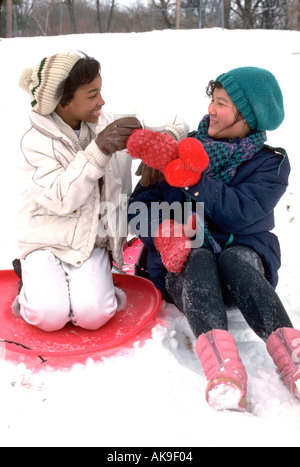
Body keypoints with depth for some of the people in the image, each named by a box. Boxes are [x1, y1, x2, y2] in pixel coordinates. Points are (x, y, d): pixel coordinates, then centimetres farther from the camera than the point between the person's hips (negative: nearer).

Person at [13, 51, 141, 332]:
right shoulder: (36, 142, -15)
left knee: (93, 315, -20)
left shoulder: (102, 124, -2)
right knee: (50, 315, -21)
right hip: (47, 240, -2)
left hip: (90, 241, 3)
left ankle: (90, 279, 12)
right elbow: (61, 198, -26)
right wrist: (96, 151, -35)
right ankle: (36, 279, 11)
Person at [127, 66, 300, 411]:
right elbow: (141, 201, 3)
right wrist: (161, 231, -17)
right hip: (182, 262, 1)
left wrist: (193, 178, -25)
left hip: (242, 253, -1)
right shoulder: (188, 147, 11)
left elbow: (242, 212, -16)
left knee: (233, 259, -35)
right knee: (200, 259, -34)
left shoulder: (270, 163, 4)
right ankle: (224, 375, -56)